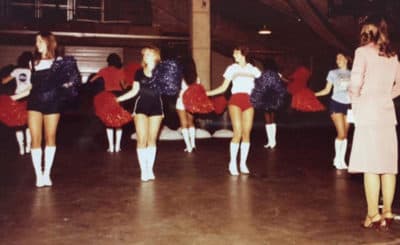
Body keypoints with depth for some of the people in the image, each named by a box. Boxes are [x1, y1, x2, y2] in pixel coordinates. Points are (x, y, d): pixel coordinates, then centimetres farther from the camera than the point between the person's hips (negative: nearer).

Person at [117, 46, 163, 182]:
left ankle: (150, 169, 15)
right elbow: (134, 91, 8)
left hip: (156, 106, -1)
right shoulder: (139, 73, 5)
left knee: (152, 139, 6)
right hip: (141, 106, 1)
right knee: (141, 140, -4)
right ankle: (143, 170, 3)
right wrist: (118, 99, 3)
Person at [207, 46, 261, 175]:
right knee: (238, 133, -11)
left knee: (246, 133, 1)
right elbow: (223, 87, 11)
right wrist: (208, 93, 2)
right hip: (236, 101, -2)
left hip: (249, 102, 2)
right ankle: (232, 163, -1)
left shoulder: (253, 69, 15)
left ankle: (243, 163, 12)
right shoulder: (232, 68, 13)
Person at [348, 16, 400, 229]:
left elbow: (355, 84, -13)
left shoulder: (363, 51, -5)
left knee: (370, 166, -4)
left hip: (368, 114, -6)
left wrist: (356, 103, 4)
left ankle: (373, 215, 0)